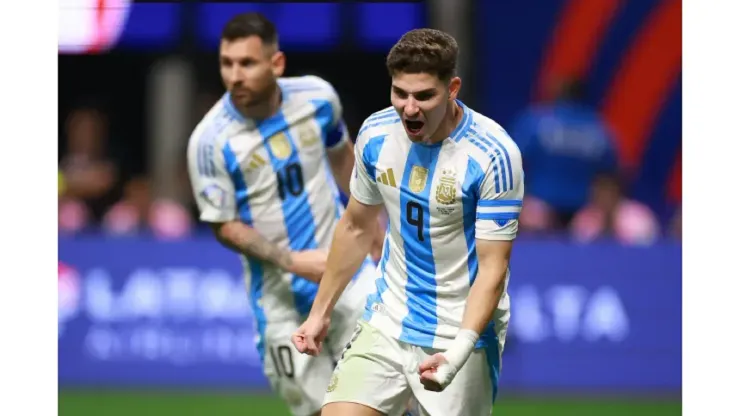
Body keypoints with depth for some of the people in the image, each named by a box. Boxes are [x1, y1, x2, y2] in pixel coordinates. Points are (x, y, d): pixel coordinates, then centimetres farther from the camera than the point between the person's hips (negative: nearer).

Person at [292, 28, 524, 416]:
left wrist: (461, 349, -32)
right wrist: (320, 312, 17)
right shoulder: (376, 134, -4)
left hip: (461, 332, -4)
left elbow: (492, 267, -20)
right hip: (385, 325, 4)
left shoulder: (494, 155, -20)